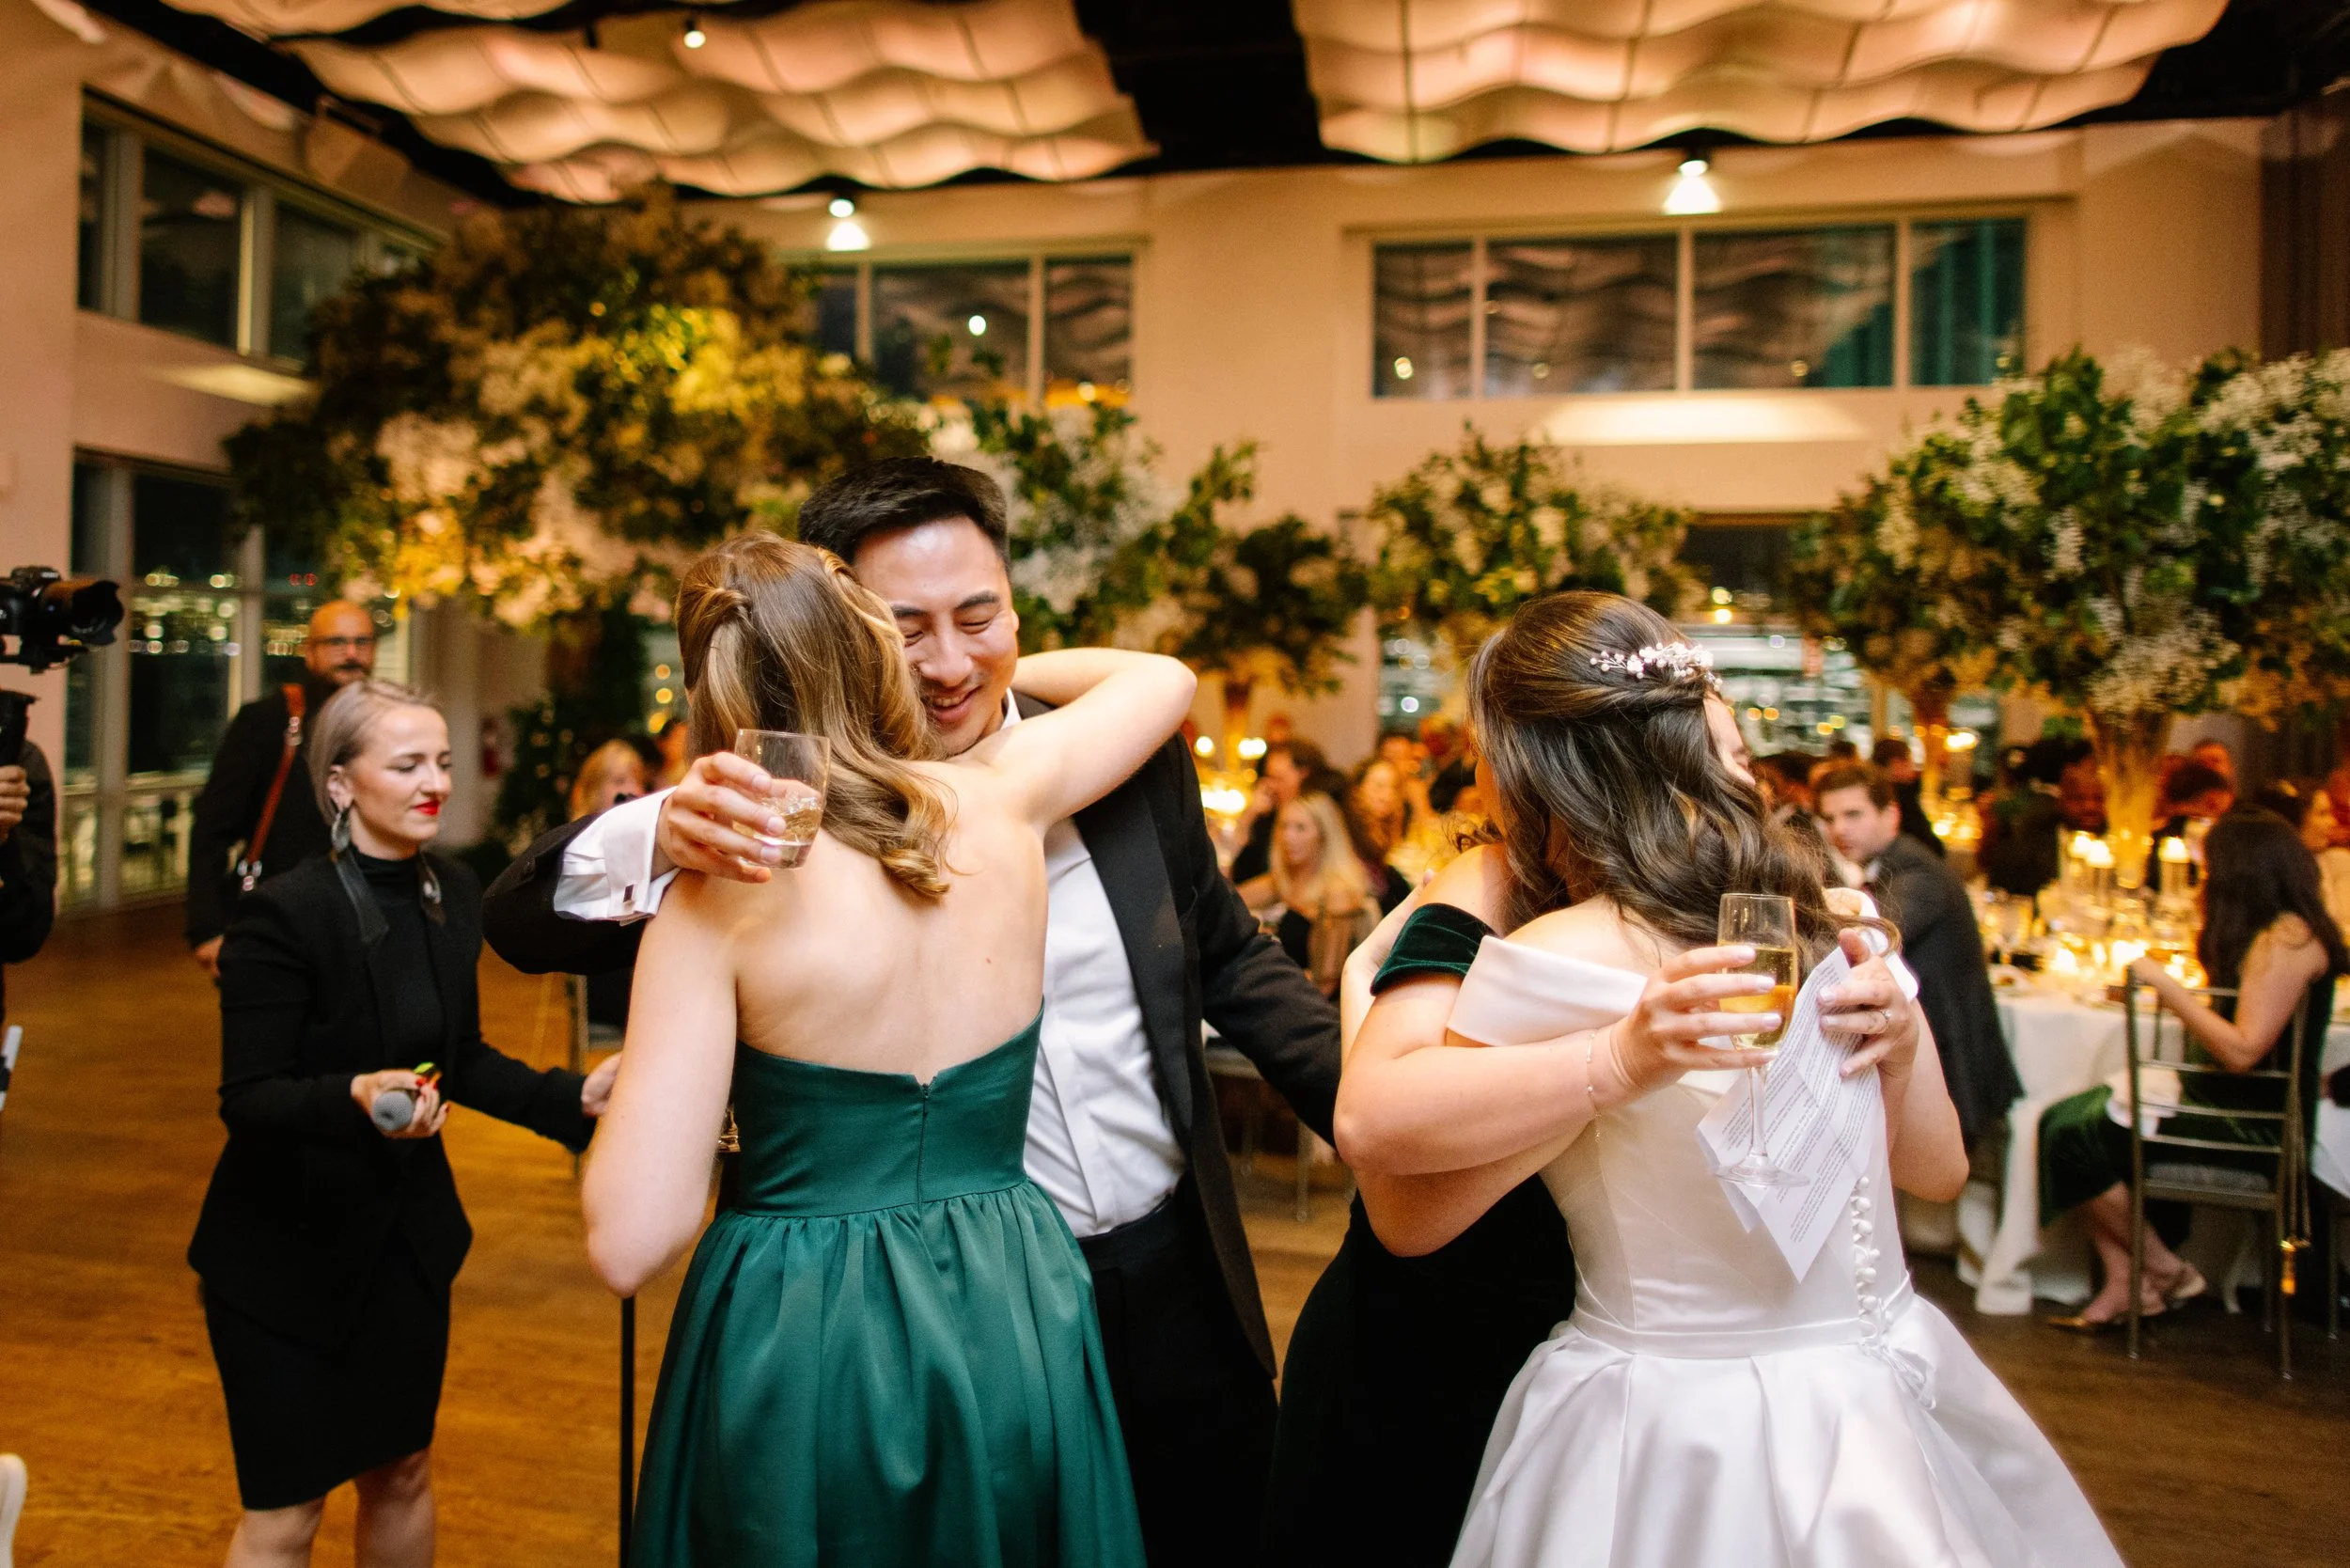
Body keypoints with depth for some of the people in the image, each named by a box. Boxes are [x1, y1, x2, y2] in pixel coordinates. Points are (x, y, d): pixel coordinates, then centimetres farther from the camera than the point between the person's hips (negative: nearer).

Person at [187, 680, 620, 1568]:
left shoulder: (452, 893, -2)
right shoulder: (284, 913, -21)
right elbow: (246, 1098, -20)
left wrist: (573, 1097, -6)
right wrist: (355, 1096, -39)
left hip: (408, 1233, 6)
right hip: (287, 1249, -6)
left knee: (402, 1474, 20)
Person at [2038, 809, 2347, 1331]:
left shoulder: (2288, 938, -17)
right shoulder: (2267, 934, 14)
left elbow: (2244, 1050, -24)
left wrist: (2166, 985, -19)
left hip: (2254, 1120, -10)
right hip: (2224, 1102, 10)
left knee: (2075, 1136, -14)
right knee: (2065, 1119, -4)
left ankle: (2166, 1270, 6)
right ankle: (2121, 1285, -5)